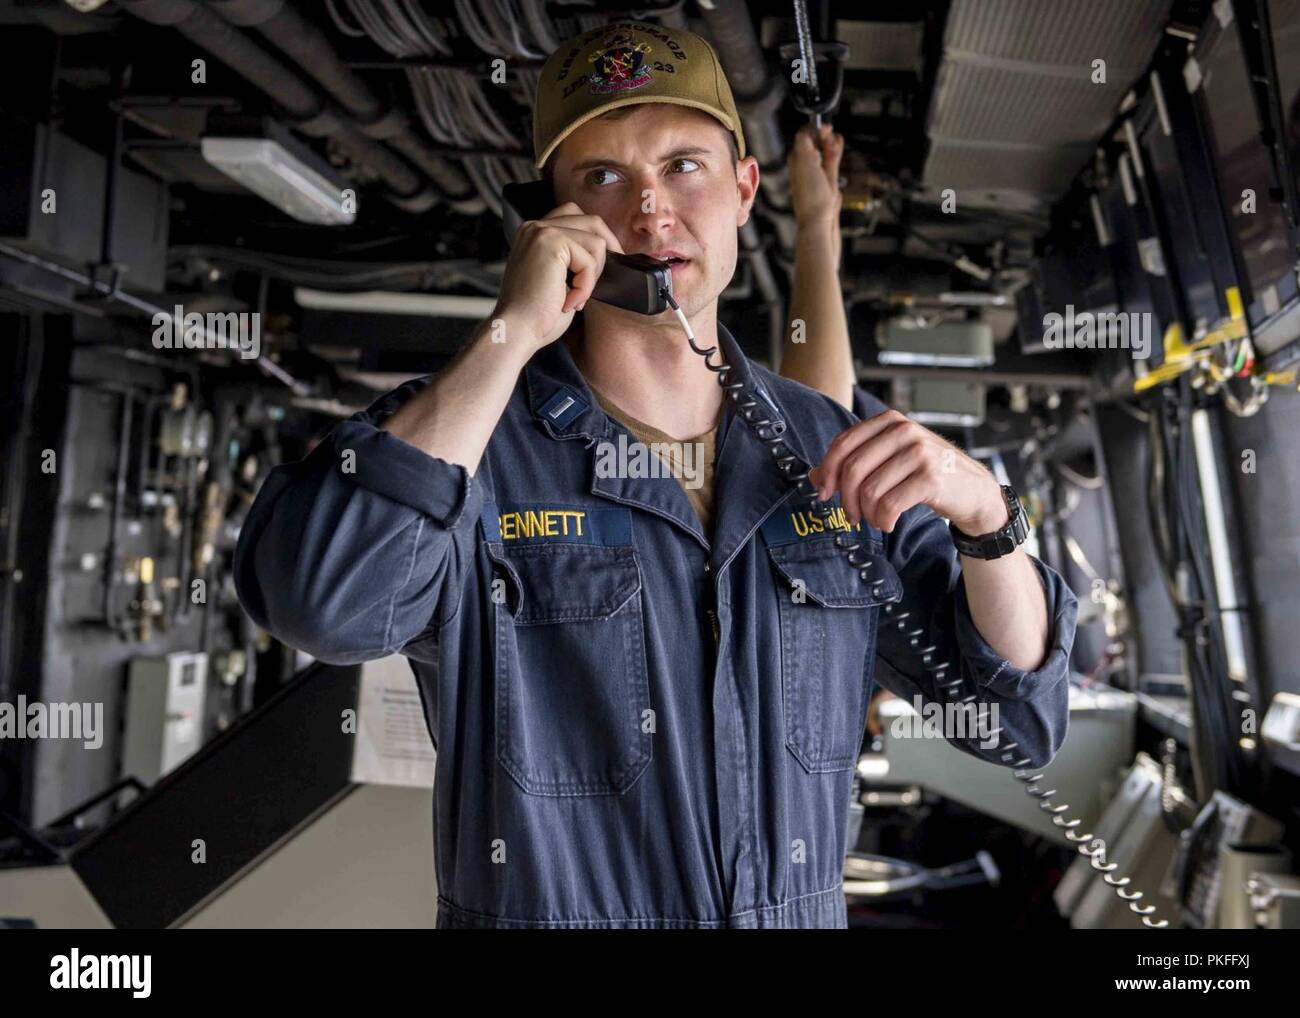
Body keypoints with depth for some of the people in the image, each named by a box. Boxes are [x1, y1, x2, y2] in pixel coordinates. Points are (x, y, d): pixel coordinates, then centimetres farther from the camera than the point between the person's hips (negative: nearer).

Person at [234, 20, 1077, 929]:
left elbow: (1020, 722, -4)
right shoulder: (460, 437, -15)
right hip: (537, 906, -3)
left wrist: (982, 510, -21)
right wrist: (514, 332, -29)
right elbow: (319, 601, -35)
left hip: (806, 910, 4)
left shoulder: (839, 452, -6)